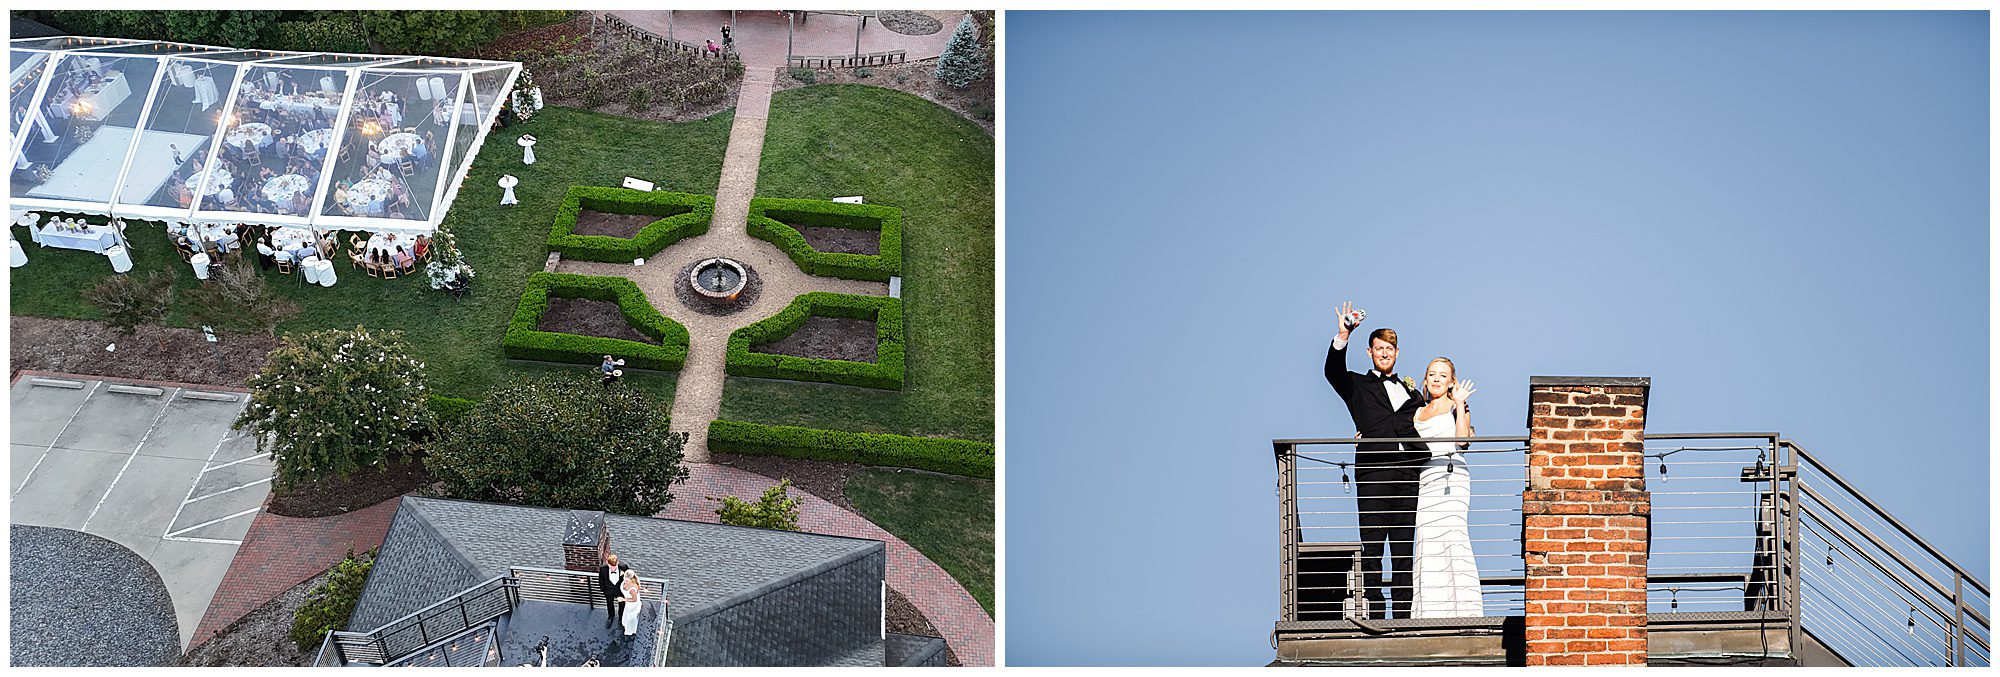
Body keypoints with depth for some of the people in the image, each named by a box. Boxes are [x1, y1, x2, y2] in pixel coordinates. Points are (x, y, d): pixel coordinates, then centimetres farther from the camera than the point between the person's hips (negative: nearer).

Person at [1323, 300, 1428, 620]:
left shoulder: (1410, 392, 26)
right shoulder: (1357, 385, 15)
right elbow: (1333, 371, -5)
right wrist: (1343, 336, -16)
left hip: (1407, 473, 3)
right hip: (1373, 473, -3)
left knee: (1404, 548, 3)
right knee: (1372, 547, -6)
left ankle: (1403, 615, 4)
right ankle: (1374, 614, -7)